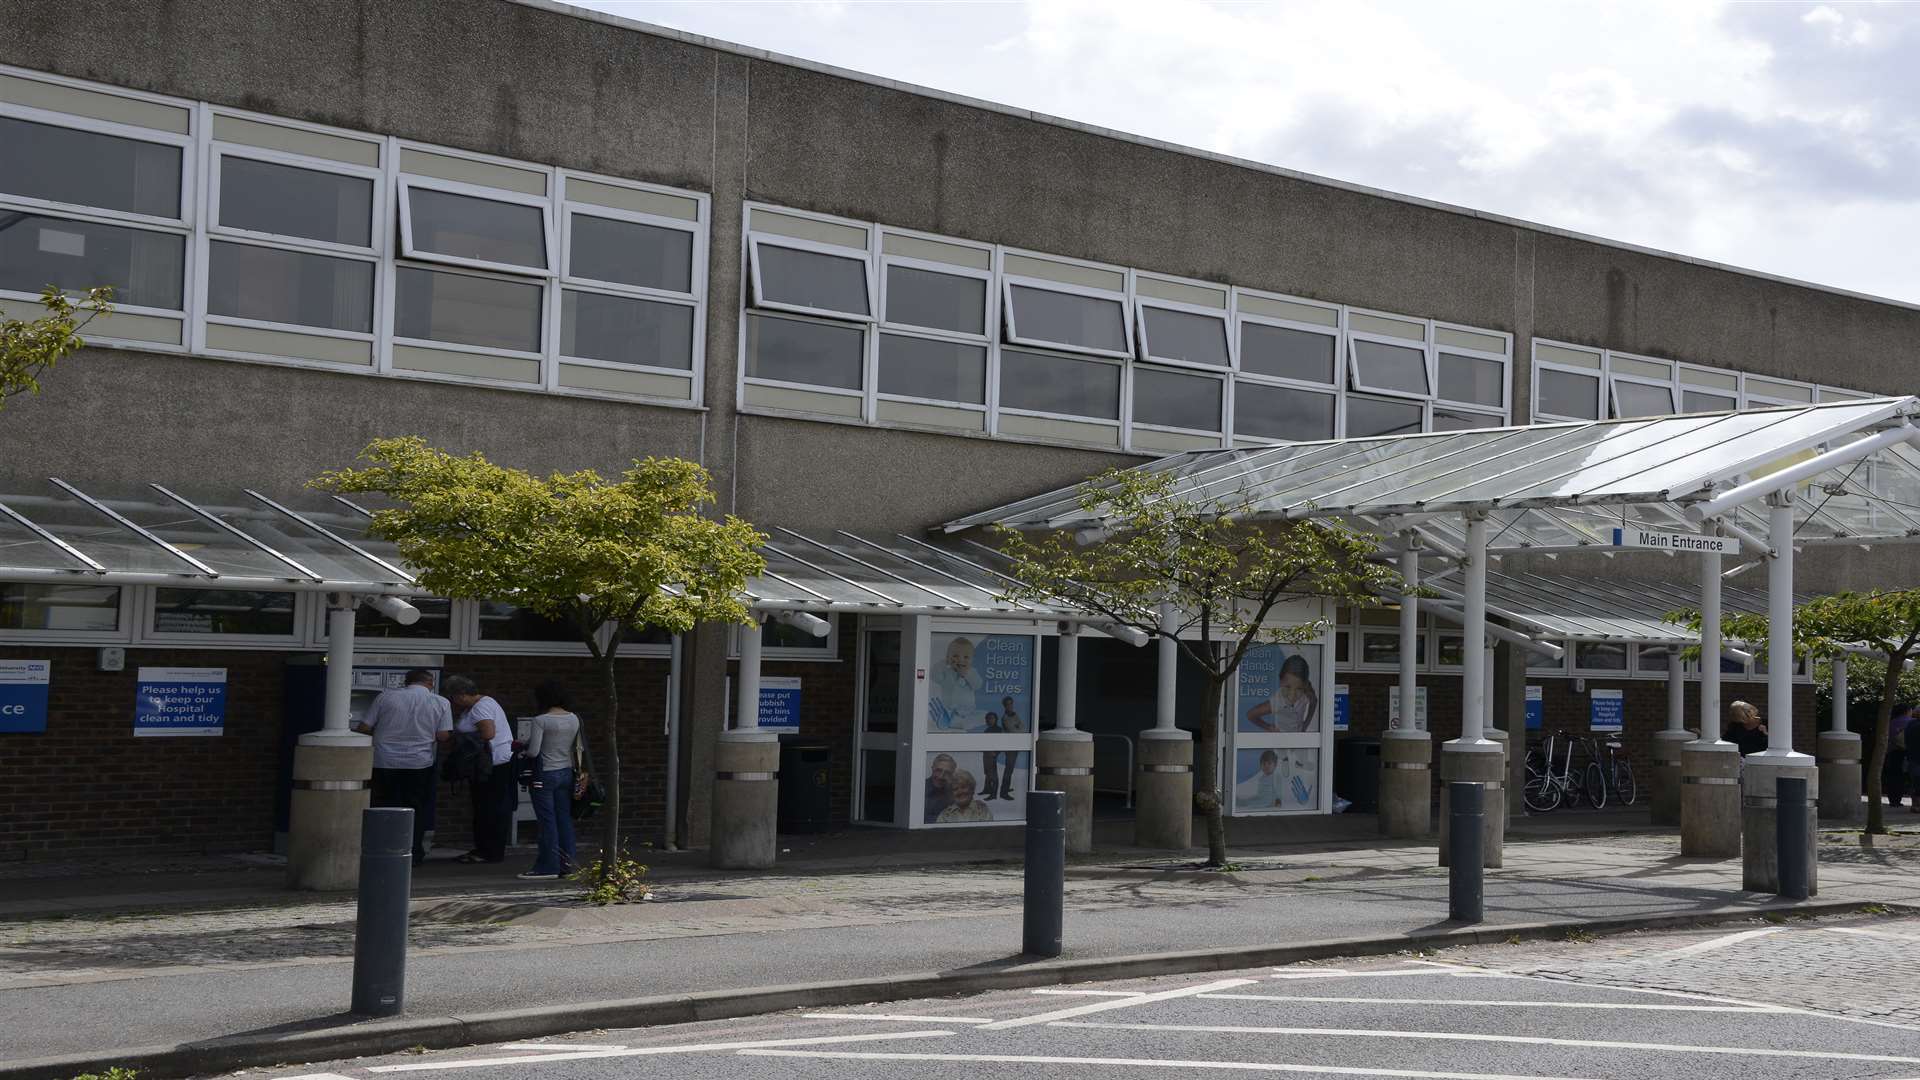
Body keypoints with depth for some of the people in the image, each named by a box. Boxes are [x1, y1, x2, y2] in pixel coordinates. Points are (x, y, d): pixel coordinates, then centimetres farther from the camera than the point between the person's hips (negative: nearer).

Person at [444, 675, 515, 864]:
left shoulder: (481, 707, -15)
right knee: (482, 808, 14)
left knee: (492, 809, -7)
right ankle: (482, 849, 19)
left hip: (495, 764, -11)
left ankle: (492, 853, -4)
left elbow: (488, 733, -27)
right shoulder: (476, 706, 19)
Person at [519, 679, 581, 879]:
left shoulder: (541, 721, -14)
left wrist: (523, 751, 4)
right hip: (566, 773, 6)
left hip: (545, 775, -6)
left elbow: (533, 751, -16)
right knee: (564, 819, 9)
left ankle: (548, 866, 3)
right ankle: (566, 864, 12)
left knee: (547, 821, -1)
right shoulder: (574, 719, 4)